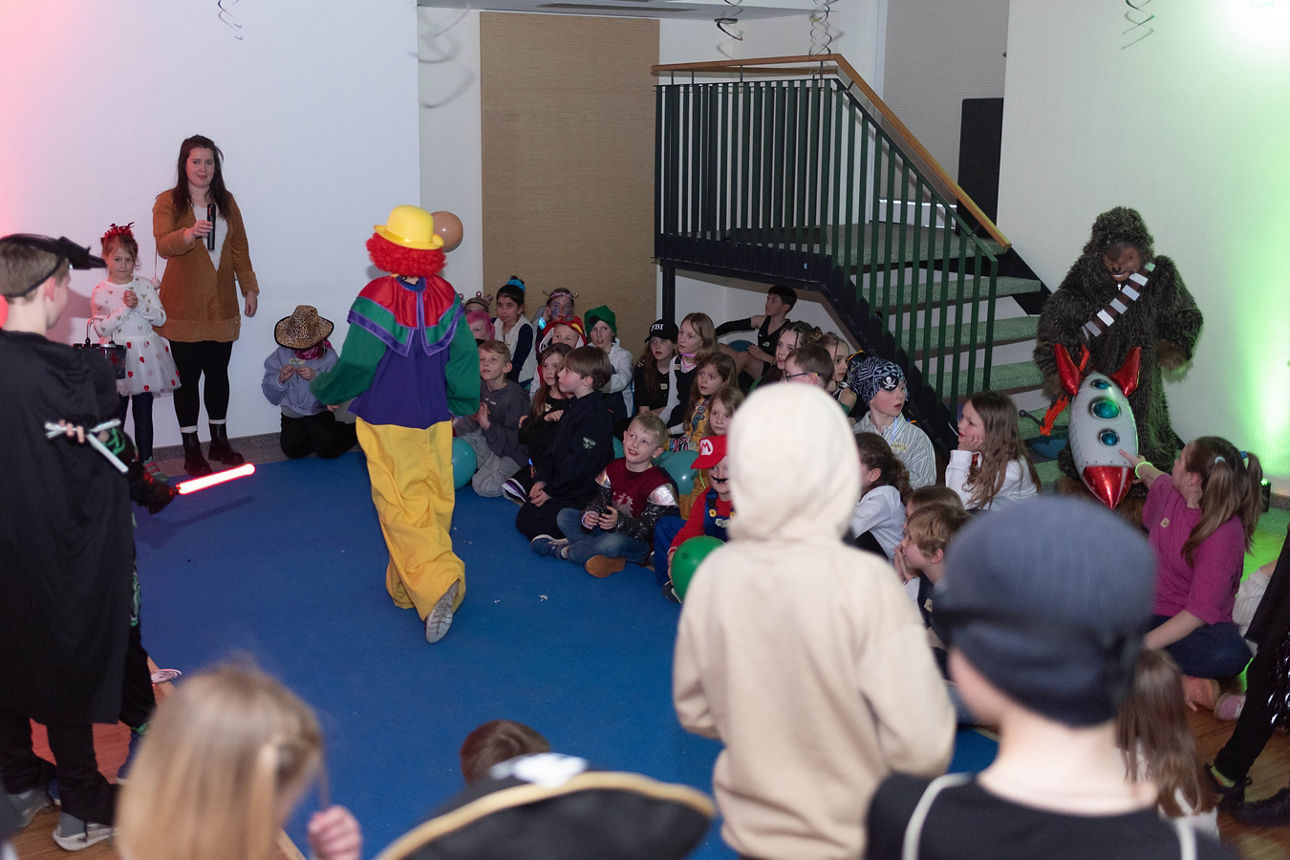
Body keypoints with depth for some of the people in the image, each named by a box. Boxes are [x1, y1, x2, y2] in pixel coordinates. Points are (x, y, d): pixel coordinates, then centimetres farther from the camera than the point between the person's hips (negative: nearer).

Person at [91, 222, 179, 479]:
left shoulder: (145, 286, 3)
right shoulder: (101, 291, -5)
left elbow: (161, 317, -2)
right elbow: (101, 328, -11)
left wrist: (139, 304, -15)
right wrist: (124, 308, -18)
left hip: (145, 355, 2)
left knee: (144, 411, 10)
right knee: (116, 412, 4)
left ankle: (146, 459, 18)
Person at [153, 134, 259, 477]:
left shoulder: (226, 202, 12)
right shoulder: (168, 202, -3)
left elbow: (239, 248, 16)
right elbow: (163, 245, -18)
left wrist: (249, 287, 13)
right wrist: (188, 234, -37)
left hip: (221, 304, 4)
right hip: (184, 305, -4)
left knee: (218, 374, 9)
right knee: (188, 376, 0)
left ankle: (219, 441, 22)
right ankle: (191, 449, 8)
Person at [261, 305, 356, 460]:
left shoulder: (328, 356, -7)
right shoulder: (281, 355, 0)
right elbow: (270, 395, 1)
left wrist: (316, 377, -29)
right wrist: (280, 379, -19)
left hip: (319, 413, -2)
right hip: (292, 416, 2)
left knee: (326, 449, -23)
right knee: (292, 449, -24)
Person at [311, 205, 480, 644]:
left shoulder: (375, 300, -17)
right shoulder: (446, 296, -3)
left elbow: (355, 366, -12)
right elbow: (464, 357, 3)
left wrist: (323, 389, 9)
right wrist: (461, 407, 18)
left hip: (388, 422, -5)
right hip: (435, 419, 5)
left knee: (402, 507, 0)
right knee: (433, 500, 15)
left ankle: (436, 585, -16)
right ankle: (407, 587, 27)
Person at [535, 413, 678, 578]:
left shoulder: (660, 484, -18)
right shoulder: (614, 468, 4)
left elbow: (648, 528, -19)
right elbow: (600, 501, 7)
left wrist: (620, 522, -34)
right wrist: (589, 515, -16)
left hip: (638, 543, -7)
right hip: (608, 529, 7)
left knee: (615, 542, -40)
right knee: (564, 516, -2)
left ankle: (563, 550, -13)